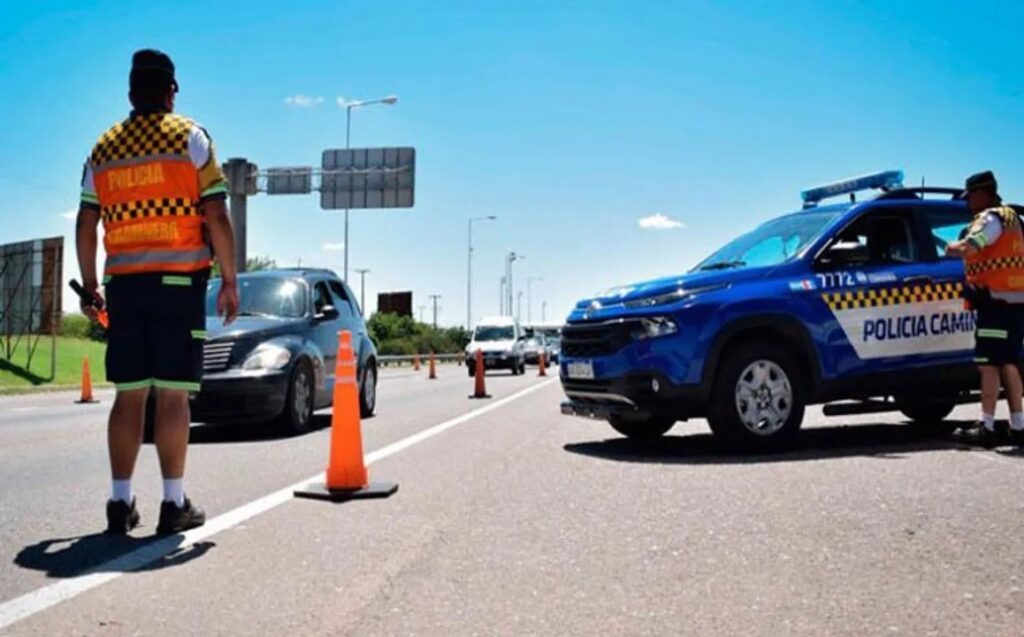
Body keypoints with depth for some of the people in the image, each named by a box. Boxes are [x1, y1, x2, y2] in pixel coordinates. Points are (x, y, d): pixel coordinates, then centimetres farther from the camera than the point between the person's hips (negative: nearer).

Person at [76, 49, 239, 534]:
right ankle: (174, 503, 2)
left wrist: (90, 285, 17)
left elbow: (85, 226, 10)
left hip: (123, 283, 4)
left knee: (129, 395, 8)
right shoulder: (190, 138, 0)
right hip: (178, 280, -4)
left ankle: (121, 502, 11)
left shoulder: (104, 147, 13)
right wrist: (230, 281, -3)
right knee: (173, 394, -2)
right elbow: (216, 217, -8)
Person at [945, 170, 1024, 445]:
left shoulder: (992, 217, -10)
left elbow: (968, 248, -24)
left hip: (998, 302, -10)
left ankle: (987, 427, -13)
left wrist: (952, 248, -5)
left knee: (989, 365, -11)